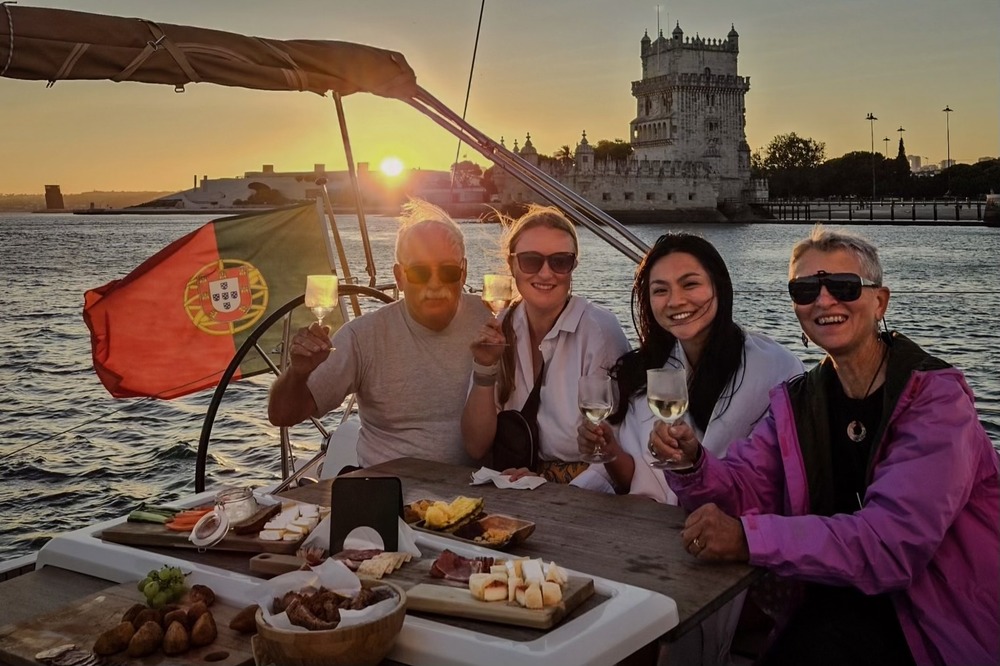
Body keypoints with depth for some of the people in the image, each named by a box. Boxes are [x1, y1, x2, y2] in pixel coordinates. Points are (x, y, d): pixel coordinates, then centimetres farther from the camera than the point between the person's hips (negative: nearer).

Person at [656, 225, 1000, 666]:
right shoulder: (796, 402, 6)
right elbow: (743, 488, -1)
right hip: (850, 600, 4)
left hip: (950, 624, -4)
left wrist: (750, 538, -32)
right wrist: (692, 464, -23)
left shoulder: (935, 398, -15)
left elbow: (896, 541, -27)